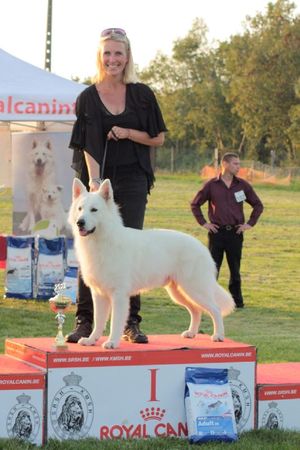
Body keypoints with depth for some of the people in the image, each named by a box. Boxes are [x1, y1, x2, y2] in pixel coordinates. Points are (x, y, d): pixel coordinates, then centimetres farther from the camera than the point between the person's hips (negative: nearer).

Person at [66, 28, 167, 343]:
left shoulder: (142, 95, 6)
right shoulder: (87, 98, 2)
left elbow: (158, 138, 9)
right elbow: (87, 145, -5)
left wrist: (128, 133, -8)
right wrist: (93, 180, -21)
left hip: (132, 181, 0)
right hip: (97, 180, 0)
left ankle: (131, 323, 4)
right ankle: (84, 321, 4)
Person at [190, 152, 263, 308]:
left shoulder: (243, 185, 4)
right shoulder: (211, 185, 0)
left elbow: (258, 205, 12)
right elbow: (195, 204, 8)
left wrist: (250, 223, 4)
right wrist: (203, 223, 1)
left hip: (235, 233, 1)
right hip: (217, 232, -1)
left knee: (235, 269, 6)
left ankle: (237, 300, 14)